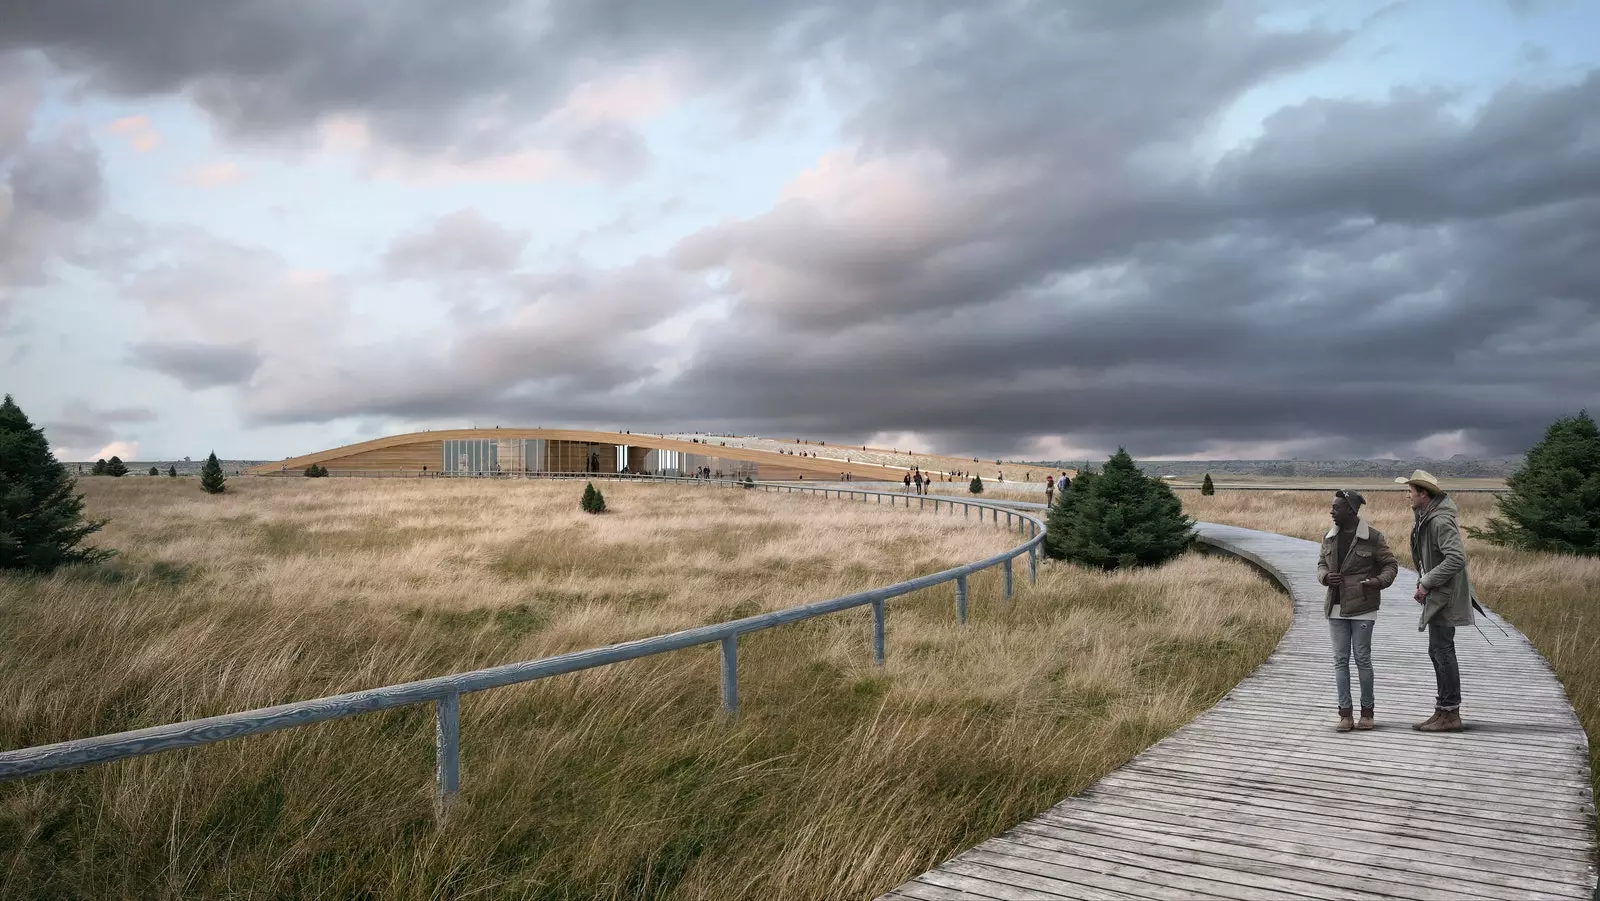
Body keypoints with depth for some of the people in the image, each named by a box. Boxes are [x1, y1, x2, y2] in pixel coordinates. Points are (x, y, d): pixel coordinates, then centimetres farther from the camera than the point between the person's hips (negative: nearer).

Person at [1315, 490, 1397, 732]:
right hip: (1336, 608, 4)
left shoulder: (1373, 537, -7)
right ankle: (1345, 714, 8)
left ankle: (1367, 712, 15)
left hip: (1362, 608, -4)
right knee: (1340, 659, 4)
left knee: (1362, 658, 1)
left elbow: (1390, 565, 0)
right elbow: (1321, 565, 15)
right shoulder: (1329, 537, 6)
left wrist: (1380, 581, -19)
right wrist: (1326, 577, -7)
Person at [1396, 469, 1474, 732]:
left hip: (1445, 595, -10)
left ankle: (1450, 714, 2)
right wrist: (1423, 584, 8)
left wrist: (1426, 583, -22)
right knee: (1437, 652, 14)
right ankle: (1443, 711, 22)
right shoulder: (1423, 517, 10)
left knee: (1442, 652, -5)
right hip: (1436, 595, 10)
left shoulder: (1441, 521, -21)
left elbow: (1457, 558, -29)